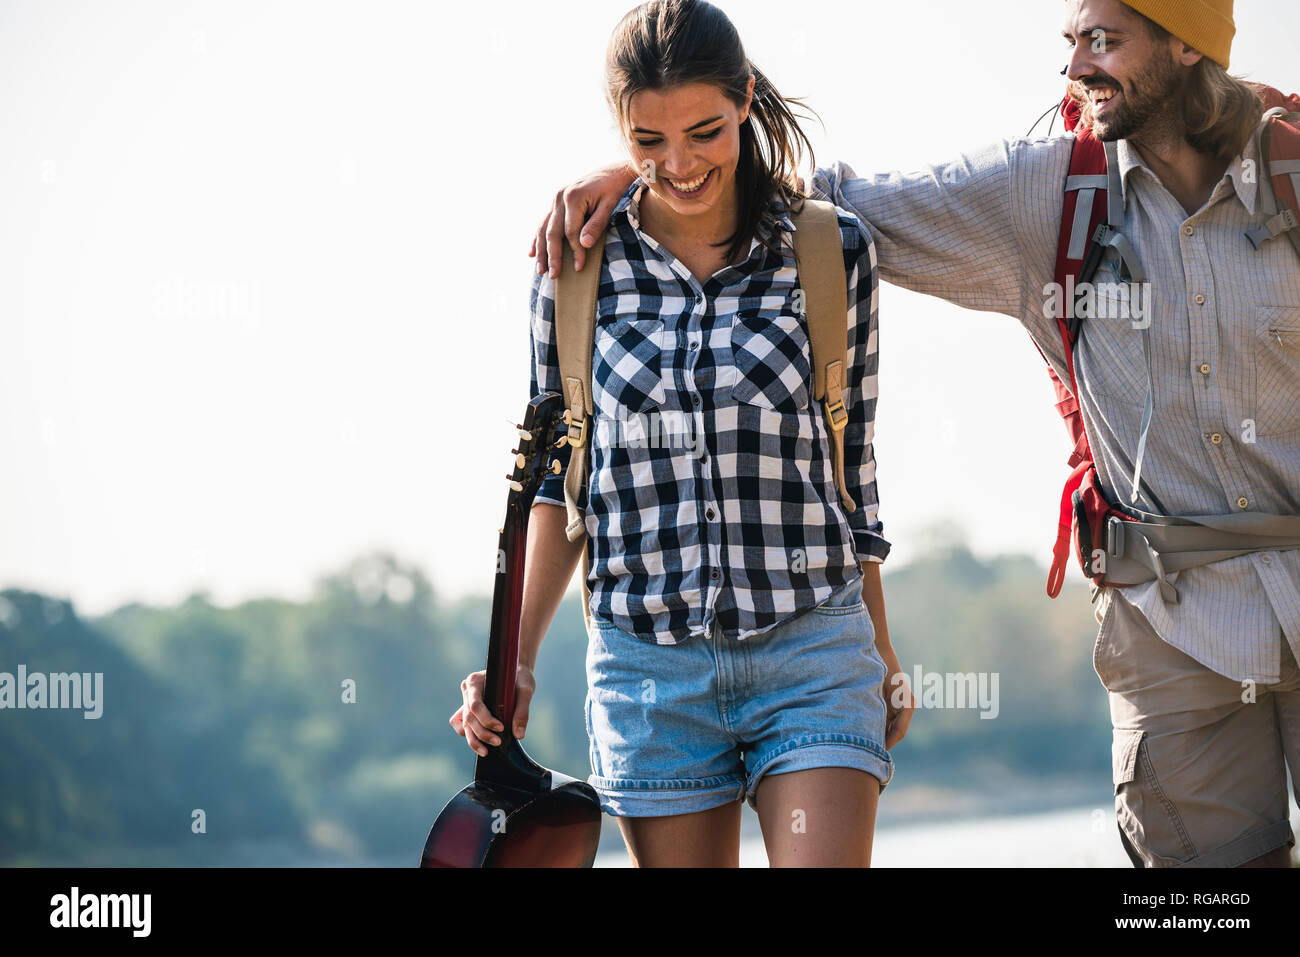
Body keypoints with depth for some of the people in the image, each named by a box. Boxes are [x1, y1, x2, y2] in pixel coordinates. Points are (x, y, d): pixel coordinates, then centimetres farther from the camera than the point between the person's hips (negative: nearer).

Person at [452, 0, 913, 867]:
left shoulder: (833, 252, 1)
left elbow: (853, 461, 10)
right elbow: (559, 475, 10)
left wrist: (882, 654, 16)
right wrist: (516, 660, 6)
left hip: (813, 653, -1)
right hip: (650, 664, 1)